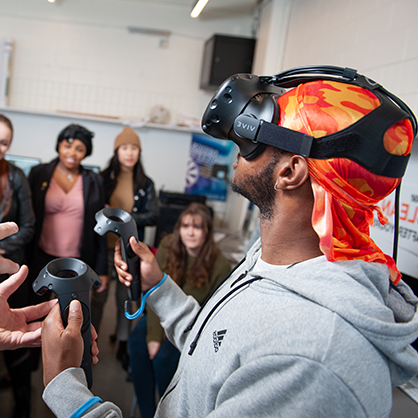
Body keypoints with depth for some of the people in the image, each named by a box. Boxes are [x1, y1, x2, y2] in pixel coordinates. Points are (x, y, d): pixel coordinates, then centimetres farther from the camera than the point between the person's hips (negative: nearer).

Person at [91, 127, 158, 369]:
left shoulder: (146, 184, 1)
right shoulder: (103, 178, -1)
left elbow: (153, 216, -4)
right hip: (103, 247, -1)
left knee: (125, 300, 11)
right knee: (98, 297, 9)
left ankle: (123, 346, 28)